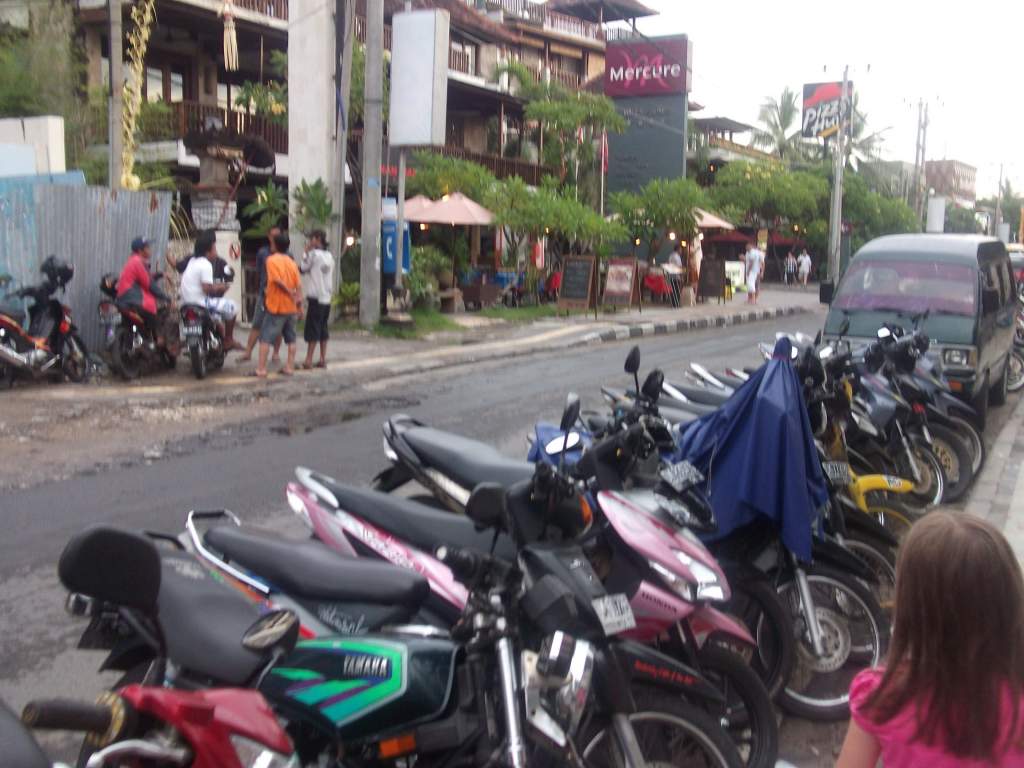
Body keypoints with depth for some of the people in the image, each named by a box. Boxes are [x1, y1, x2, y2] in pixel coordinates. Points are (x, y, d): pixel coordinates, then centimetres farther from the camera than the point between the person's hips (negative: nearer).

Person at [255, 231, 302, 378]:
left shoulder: (272, 260, -8)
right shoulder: (291, 262, 9)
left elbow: (278, 280, -17)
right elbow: (298, 284, 1)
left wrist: (291, 294, -9)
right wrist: (298, 298, -5)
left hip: (275, 305, -6)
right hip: (291, 307, 6)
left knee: (265, 338, -3)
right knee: (291, 339, 11)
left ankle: (261, 369, -7)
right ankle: (290, 367, 12)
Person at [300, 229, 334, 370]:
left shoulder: (314, 254, -9)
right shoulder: (329, 256, 11)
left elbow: (302, 268, -1)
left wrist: (306, 251, 4)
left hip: (315, 297, -6)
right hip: (327, 297, 7)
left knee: (312, 330, -5)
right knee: (323, 329, 10)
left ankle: (308, 360, -6)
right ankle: (323, 359, 10)